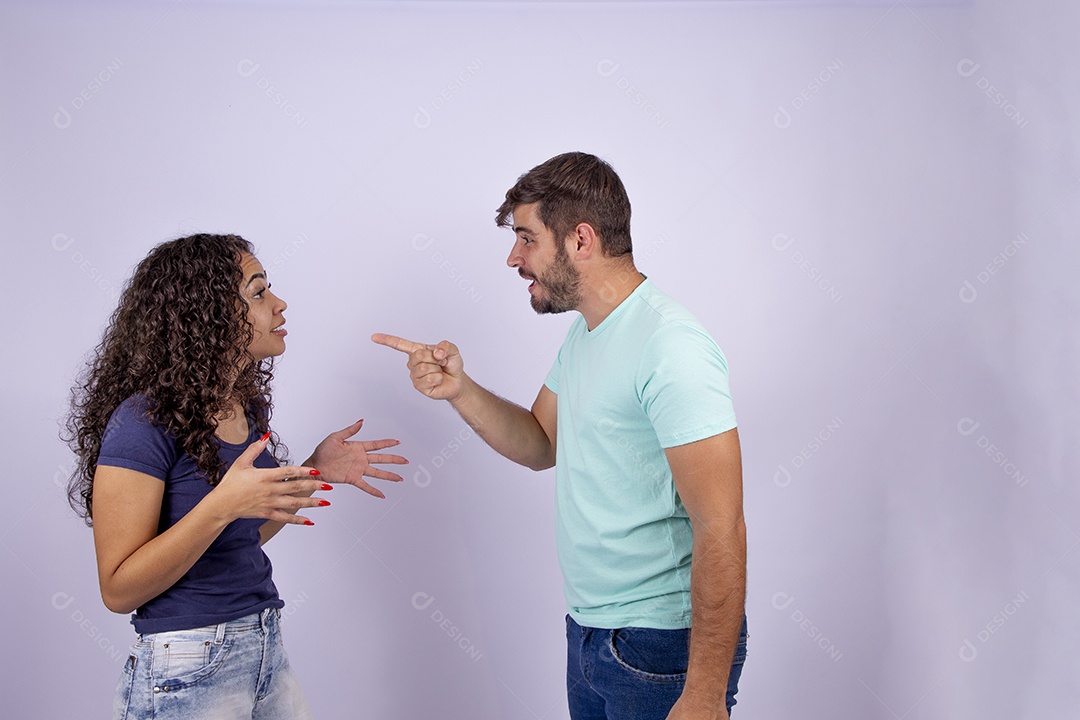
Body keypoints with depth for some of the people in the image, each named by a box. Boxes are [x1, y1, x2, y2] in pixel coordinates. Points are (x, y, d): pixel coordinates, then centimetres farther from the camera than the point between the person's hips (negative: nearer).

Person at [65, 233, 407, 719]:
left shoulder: (247, 409, 5)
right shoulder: (145, 420, -17)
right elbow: (119, 589, -18)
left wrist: (316, 473, 3)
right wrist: (221, 505, -29)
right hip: (187, 676, -7)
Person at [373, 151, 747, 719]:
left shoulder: (670, 347, -22)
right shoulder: (584, 333, 8)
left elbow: (721, 529, -25)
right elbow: (541, 444, 16)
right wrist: (458, 390, -1)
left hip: (661, 647, -9)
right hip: (589, 631, 9)